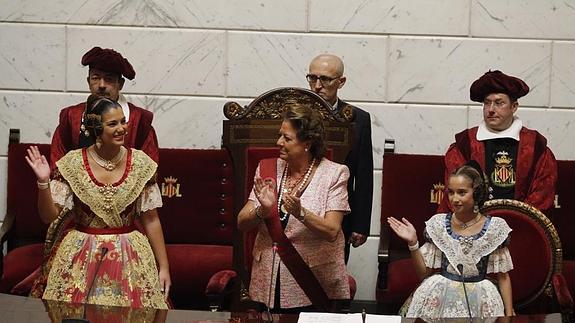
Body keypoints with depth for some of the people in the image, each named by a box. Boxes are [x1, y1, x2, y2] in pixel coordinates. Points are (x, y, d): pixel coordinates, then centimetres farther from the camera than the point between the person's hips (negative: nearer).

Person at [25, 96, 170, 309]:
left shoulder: (141, 163, -4)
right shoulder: (72, 163, -6)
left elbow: (151, 220, 1)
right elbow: (49, 216, -5)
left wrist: (164, 267, 0)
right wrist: (43, 182, -21)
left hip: (130, 258, 1)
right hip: (81, 256, 0)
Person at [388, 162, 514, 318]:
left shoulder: (495, 228, -3)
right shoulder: (438, 224, 1)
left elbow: (503, 276, 3)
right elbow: (424, 272, 6)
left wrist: (509, 314, -1)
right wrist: (412, 243, -8)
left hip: (479, 302, -1)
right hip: (440, 298, 1)